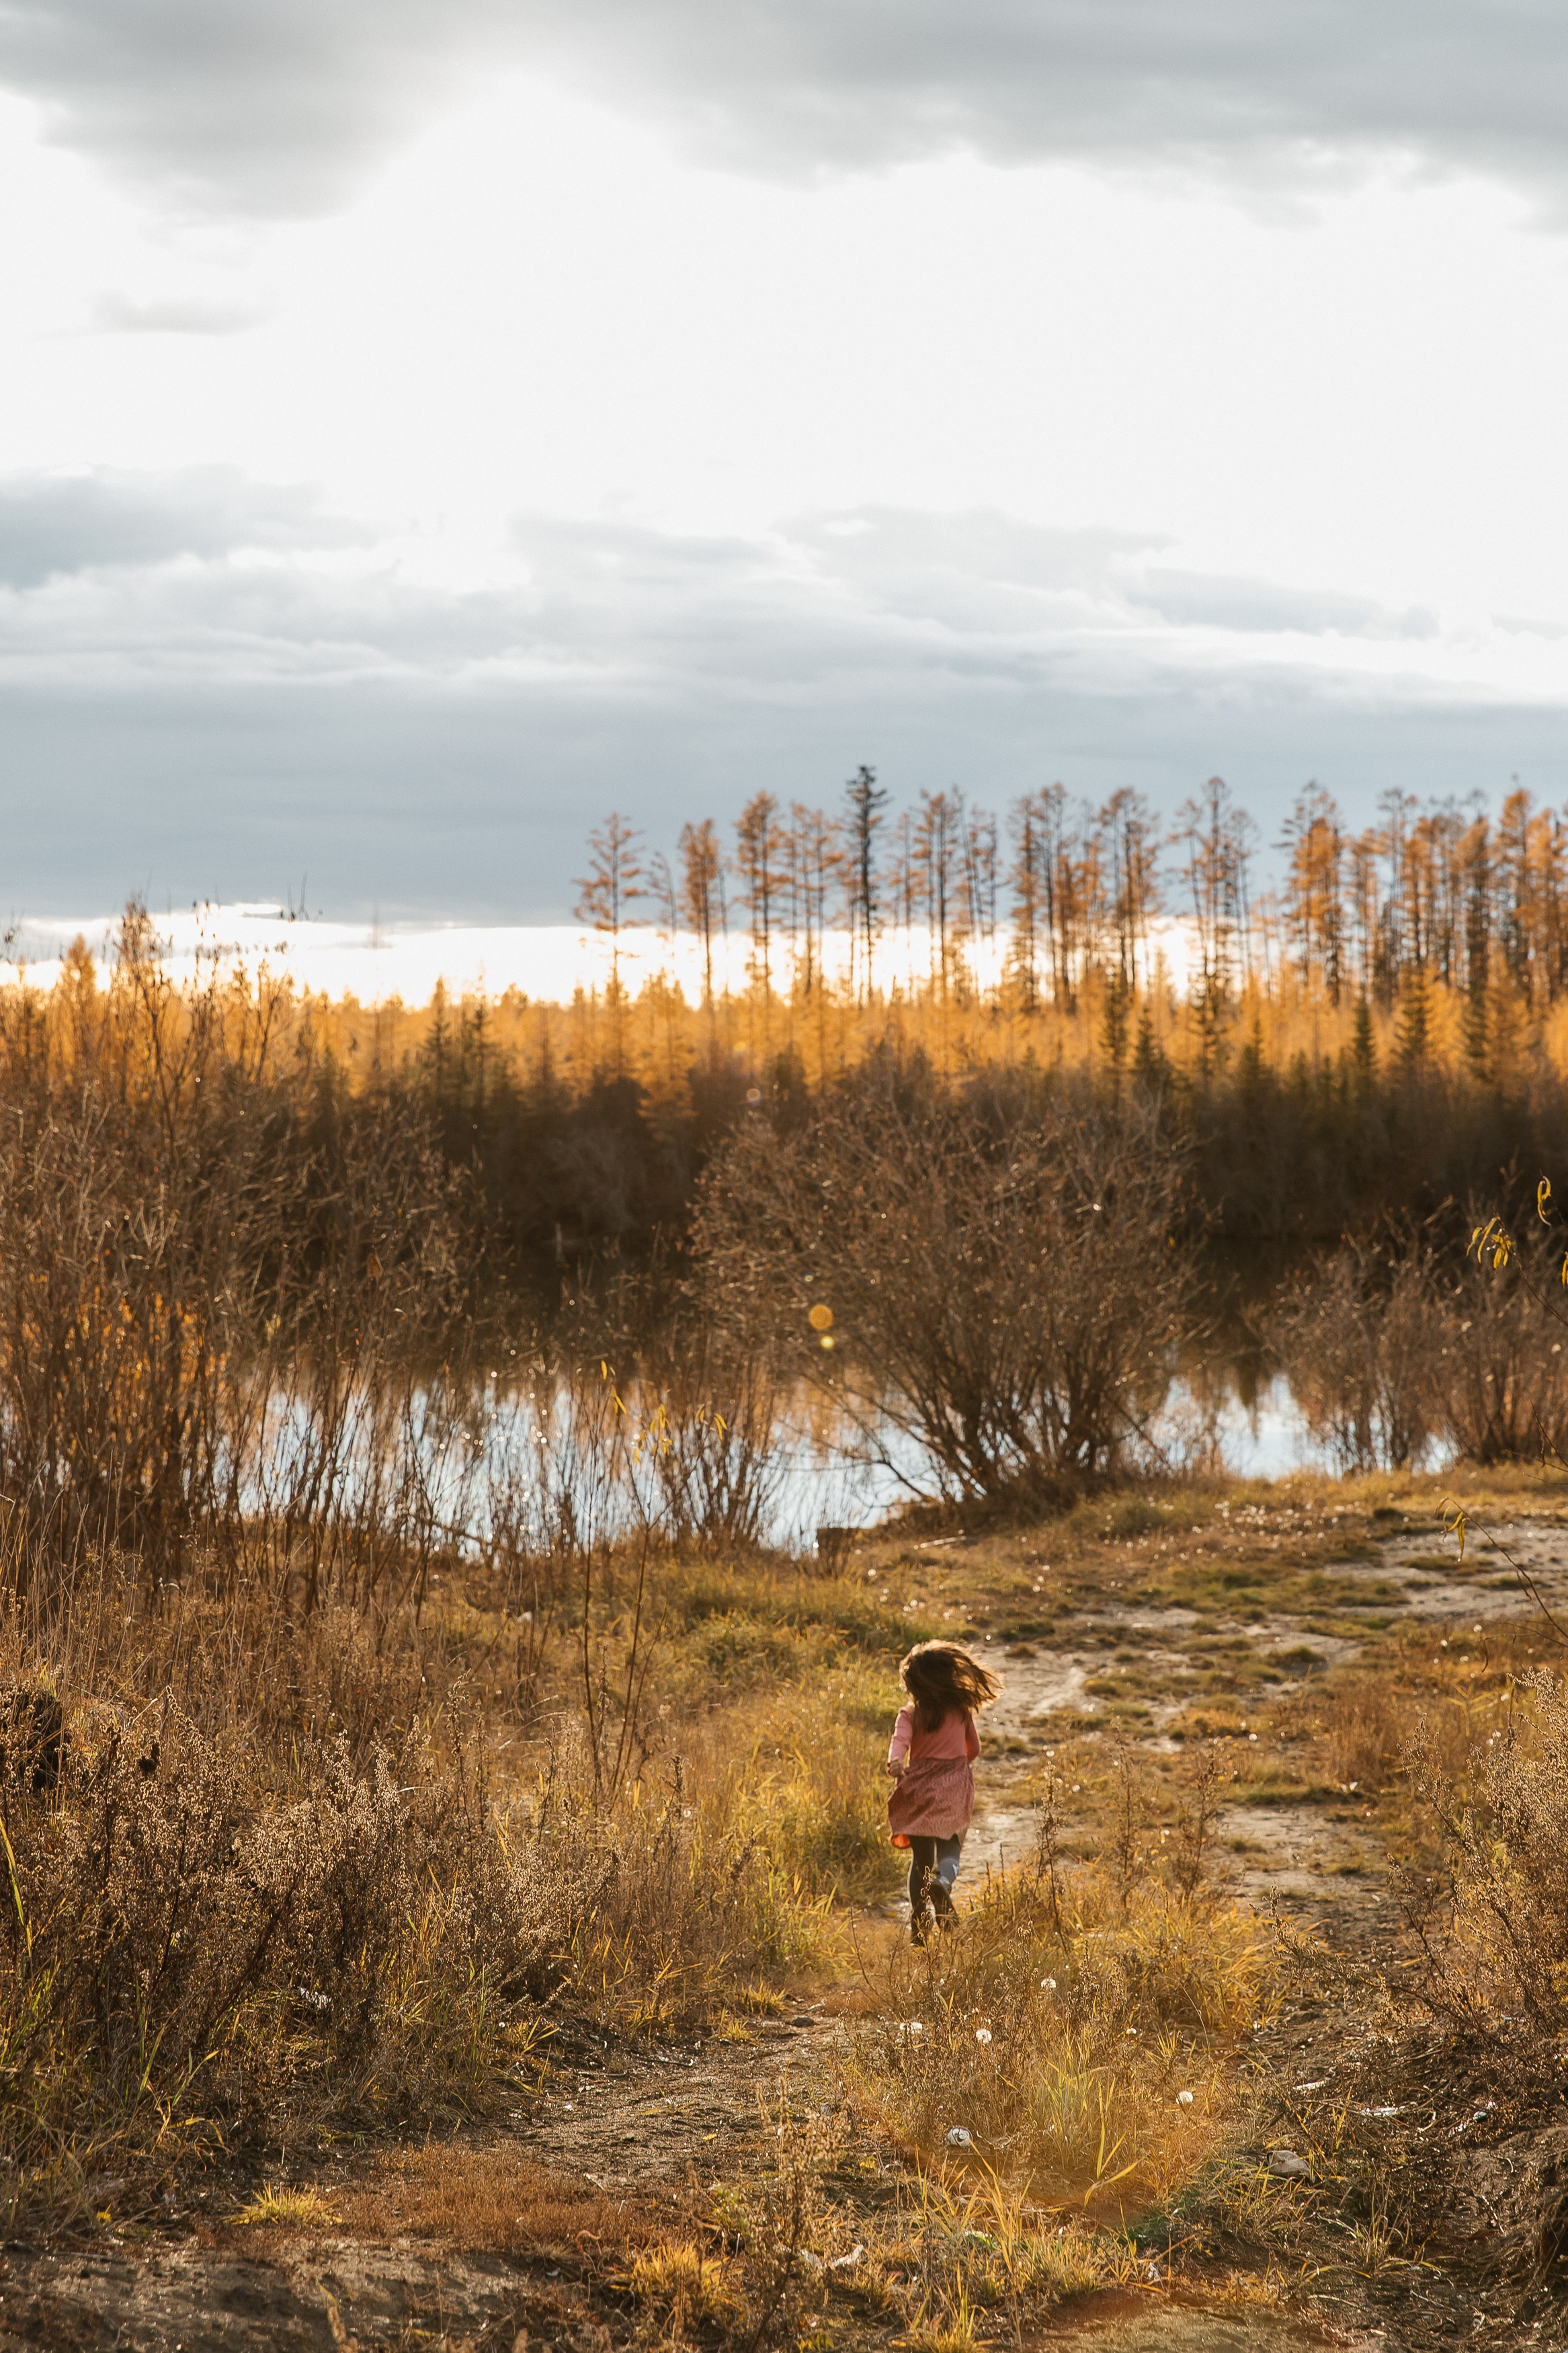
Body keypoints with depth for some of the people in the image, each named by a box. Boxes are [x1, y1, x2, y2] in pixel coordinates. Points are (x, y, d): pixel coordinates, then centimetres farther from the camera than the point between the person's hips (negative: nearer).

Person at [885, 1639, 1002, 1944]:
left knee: (921, 1858, 10)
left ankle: (918, 1927, 8)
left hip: (919, 1790, -1)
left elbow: (900, 1740, -27)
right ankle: (944, 1881, -25)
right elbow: (973, 1749, 13)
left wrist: (895, 1762, -45)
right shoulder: (961, 1711, 1)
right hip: (955, 1790, 1)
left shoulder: (909, 1715, -7)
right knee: (950, 1848, 11)